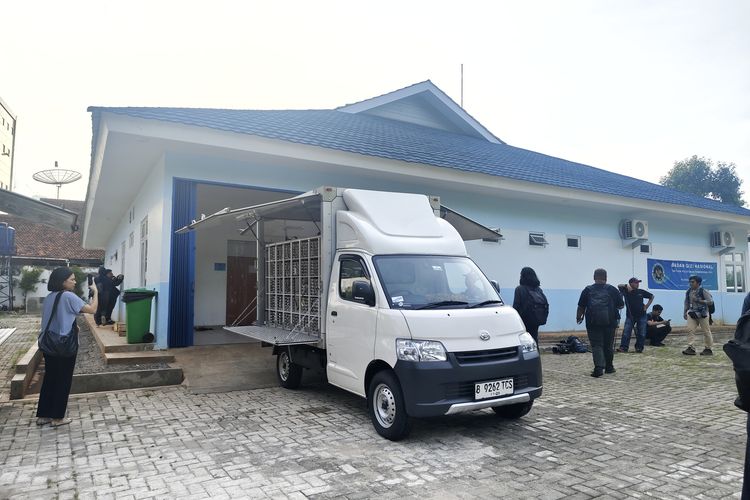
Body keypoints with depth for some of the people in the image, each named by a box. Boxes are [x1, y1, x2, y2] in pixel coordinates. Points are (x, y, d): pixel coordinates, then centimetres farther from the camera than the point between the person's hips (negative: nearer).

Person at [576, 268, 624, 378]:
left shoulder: (588, 290, 4)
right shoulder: (612, 289, 6)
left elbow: (581, 307, 3)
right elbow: (621, 305, 10)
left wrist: (578, 317, 18)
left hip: (593, 322, -1)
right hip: (609, 322, 2)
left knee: (596, 345, -2)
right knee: (608, 345, 14)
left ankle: (599, 368, -17)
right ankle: (609, 367, 27)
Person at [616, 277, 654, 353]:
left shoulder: (641, 292, 2)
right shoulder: (626, 291, -3)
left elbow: (651, 296, 15)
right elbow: (619, 286, -13)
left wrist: (647, 306, 7)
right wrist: (626, 286, -26)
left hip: (641, 315, 2)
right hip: (630, 315, -2)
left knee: (641, 333, 3)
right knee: (626, 332, -7)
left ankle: (639, 347, 14)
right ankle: (623, 347, -7)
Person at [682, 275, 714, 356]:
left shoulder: (703, 291, -9)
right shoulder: (688, 291, 6)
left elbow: (710, 301, -13)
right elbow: (686, 302, 16)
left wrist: (698, 300, -21)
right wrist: (685, 312, 10)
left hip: (702, 313, -4)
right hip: (692, 313, 4)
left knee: (706, 331, 5)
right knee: (690, 330, -7)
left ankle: (708, 349, 16)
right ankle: (690, 348, -8)